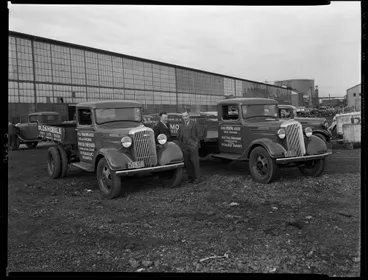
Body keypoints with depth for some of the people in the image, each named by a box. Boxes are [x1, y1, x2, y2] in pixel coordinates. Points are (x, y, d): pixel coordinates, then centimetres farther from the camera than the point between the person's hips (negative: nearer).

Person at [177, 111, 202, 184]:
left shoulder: (194, 124, 4)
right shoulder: (181, 126, 16)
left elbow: (199, 134, 2)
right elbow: (178, 136, 20)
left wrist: (196, 142, -7)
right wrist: (181, 144, 7)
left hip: (193, 146, -4)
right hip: (184, 147, 4)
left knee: (195, 162, -6)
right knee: (187, 163, 3)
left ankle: (197, 178, -4)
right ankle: (190, 177, 11)